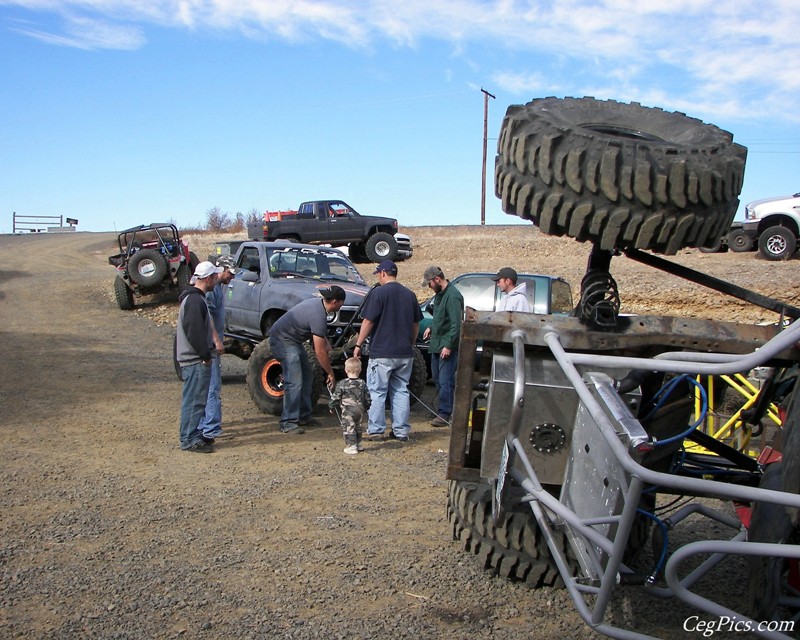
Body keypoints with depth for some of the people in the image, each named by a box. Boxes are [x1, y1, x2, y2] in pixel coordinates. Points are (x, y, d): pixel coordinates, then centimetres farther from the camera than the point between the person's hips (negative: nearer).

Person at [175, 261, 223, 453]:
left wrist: (207, 351, 19)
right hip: (195, 360, -11)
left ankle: (195, 435, 25)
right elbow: (194, 332, -23)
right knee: (195, 400, -6)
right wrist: (205, 355, -17)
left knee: (196, 399, 17)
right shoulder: (195, 300, -18)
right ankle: (190, 440, -1)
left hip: (197, 359, 11)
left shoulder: (195, 298, 17)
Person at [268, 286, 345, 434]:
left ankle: (303, 416, 20)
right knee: (294, 382, -17)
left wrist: (327, 344, 7)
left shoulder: (317, 303, 3)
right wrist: (330, 374, -13)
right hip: (283, 340, -11)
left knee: (307, 376, 14)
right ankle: (288, 423, -13)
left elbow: (320, 334, 22)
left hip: (293, 340, 11)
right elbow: (320, 352, -23)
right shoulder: (318, 316, -27)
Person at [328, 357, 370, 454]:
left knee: (348, 428, 1)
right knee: (358, 427, 20)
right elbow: (367, 398, 8)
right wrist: (365, 408, 24)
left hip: (347, 412, -5)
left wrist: (331, 407, 10)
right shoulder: (362, 384, 2)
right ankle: (358, 444, 27)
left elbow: (335, 397, -5)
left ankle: (351, 446, -3)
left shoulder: (342, 384, -10)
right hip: (360, 411, 5)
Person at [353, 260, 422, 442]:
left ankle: (376, 430, 5)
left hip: (382, 353, -5)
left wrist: (358, 345, -3)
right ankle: (401, 431, 12)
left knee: (377, 392, 3)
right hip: (405, 353, 5)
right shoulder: (409, 295, 9)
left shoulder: (378, 293, -9)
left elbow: (368, 322, -10)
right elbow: (416, 324, 14)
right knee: (401, 391, 11)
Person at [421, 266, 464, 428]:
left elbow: (456, 324, -22)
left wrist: (448, 346, -23)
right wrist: (431, 328, 14)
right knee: (437, 379, 15)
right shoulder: (439, 294, 12)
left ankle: (444, 414, -3)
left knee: (445, 381, -7)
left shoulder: (452, 296, -18)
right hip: (436, 344, 10)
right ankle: (444, 407, 25)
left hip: (448, 346, -10)